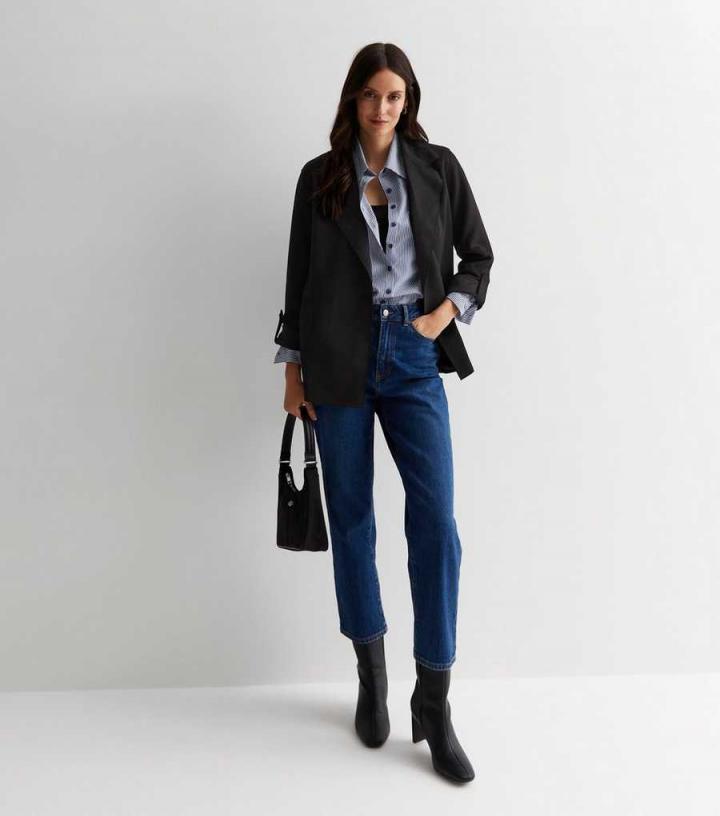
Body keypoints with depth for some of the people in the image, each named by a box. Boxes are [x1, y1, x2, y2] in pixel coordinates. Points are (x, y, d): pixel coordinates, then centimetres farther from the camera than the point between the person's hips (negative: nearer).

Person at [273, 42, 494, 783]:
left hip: (413, 359, 0)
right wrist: (293, 369, 7)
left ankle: (433, 704, 5)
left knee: (436, 523, -9)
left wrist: (447, 313, -3)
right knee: (352, 521, 6)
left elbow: (478, 255, 14)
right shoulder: (319, 177, 8)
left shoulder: (438, 168, 8)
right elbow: (299, 276, 10)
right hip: (339, 361, 1)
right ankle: (372, 680, 24)